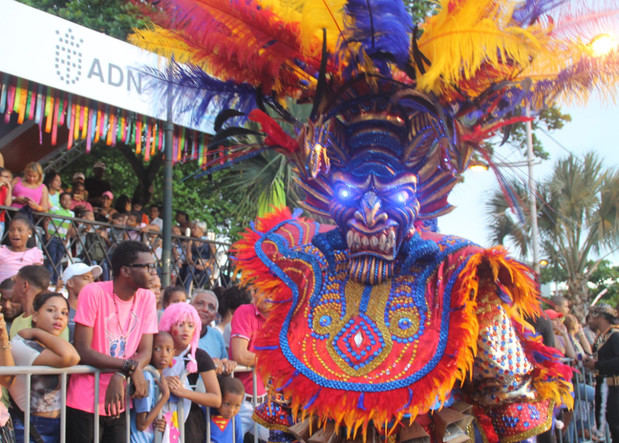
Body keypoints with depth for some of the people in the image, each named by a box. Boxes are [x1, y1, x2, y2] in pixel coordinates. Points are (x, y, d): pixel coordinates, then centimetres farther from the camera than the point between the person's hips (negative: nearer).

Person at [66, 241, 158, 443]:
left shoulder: (147, 298, 1)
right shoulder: (93, 293, -13)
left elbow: (145, 352, -2)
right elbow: (82, 351, -16)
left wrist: (120, 376, -20)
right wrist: (130, 366, -22)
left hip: (118, 403, 4)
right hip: (84, 402, -4)